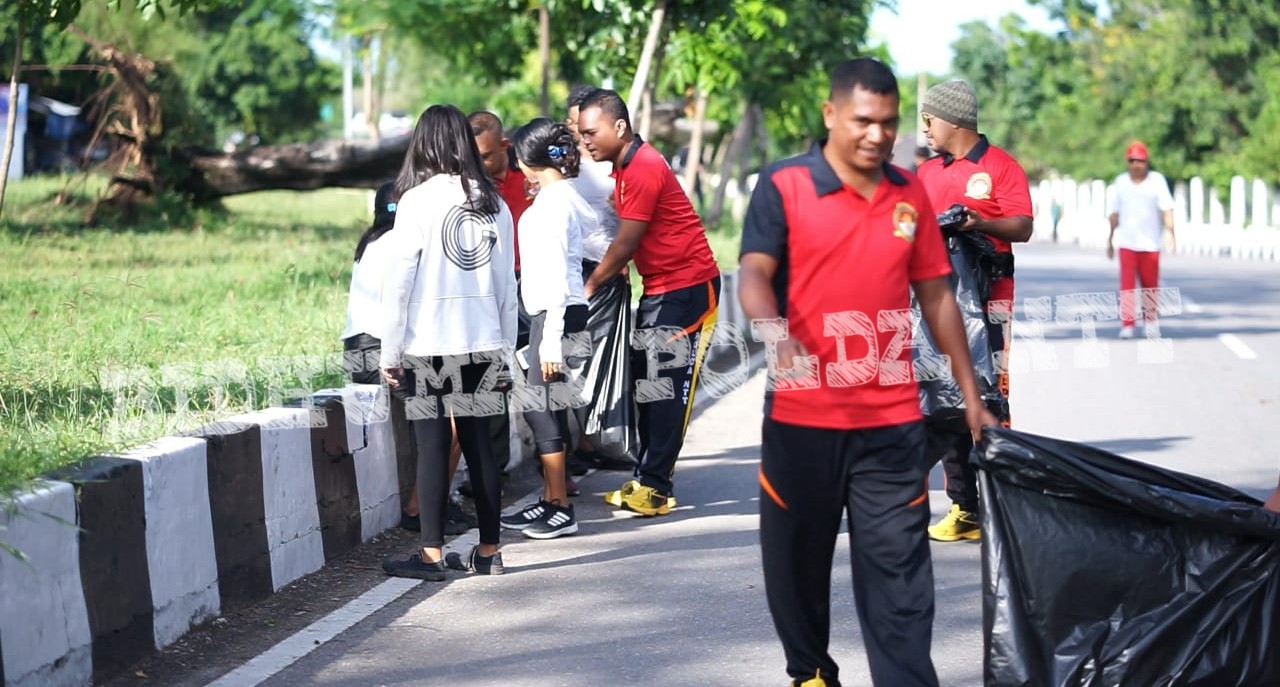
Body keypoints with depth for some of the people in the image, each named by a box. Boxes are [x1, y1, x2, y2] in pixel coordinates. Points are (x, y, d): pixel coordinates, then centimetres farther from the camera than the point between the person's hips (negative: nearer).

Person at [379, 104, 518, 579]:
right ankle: (488, 551, 15)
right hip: (482, 344, 4)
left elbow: (398, 282, -9)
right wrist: (504, 346, 16)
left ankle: (431, 554, 3)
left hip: (430, 344, -4)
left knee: (433, 445, 0)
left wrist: (390, 352, -3)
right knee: (479, 442, 10)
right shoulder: (493, 203, 4)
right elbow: (507, 282, 8)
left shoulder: (419, 201, -9)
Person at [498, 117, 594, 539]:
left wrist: (551, 340, -20)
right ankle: (550, 500, 19)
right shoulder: (562, 195, 14)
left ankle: (561, 510, -1)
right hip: (552, 312, 10)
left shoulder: (554, 201, -15)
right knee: (545, 408, 13)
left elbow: (555, 272, -19)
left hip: (557, 313, -10)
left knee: (541, 408, -5)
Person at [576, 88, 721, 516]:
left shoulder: (644, 168, -19)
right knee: (647, 381, 9)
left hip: (688, 286, -10)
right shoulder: (625, 166, 11)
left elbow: (625, 244, -17)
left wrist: (590, 285, -6)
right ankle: (649, 480, 14)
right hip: (659, 287, 10)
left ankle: (655, 487, -5)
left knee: (668, 387, -8)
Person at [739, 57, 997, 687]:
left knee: (899, 569, -1)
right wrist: (773, 331, -37)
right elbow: (754, 272, -15)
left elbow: (935, 294, 14)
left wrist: (970, 392, 13)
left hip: (892, 420, 2)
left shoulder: (910, 194, 10)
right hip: (802, 414, -2)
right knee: (798, 559, 11)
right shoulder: (782, 186, -3)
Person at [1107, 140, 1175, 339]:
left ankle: (1149, 321, 26)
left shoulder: (1157, 180, -2)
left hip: (1150, 242, -1)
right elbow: (1115, 213, 12)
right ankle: (1127, 325, -9)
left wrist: (1170, 232, -21)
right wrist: (1110, 239, 14)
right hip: (1127, 242, 1)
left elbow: (1167, 208, -9)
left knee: (1150, 284, 8)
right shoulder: (1120, 182, 5)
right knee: (1127, 284, -9)